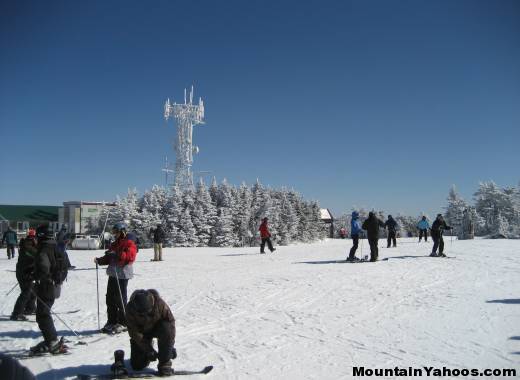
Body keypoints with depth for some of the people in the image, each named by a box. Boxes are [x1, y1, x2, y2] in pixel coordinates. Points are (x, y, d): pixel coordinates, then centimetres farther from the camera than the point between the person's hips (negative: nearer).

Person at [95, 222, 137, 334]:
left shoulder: (129, 244, -8)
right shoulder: (114, 244, 19)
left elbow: (129, 257, -23)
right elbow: (108, 258, 23)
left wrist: (116, 254, -29)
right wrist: (99, 260, 5)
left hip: (122, 275, -8)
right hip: (113, 274, 8)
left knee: (120, 300, -3)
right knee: (110, 299, 11)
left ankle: (122, 323, 7)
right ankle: (111, 321, 22)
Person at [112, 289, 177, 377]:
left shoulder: (159, 303, -32)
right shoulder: (130, 308, -29)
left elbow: (170, 320, -19)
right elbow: (134, 332, -23)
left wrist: (170, 344, -18)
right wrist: (149, 349, -23)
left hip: (157, 327, 0)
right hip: (142, 331, 0)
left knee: (166, 329, -36)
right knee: (137, 366, -4)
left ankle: (164, 364, -21)